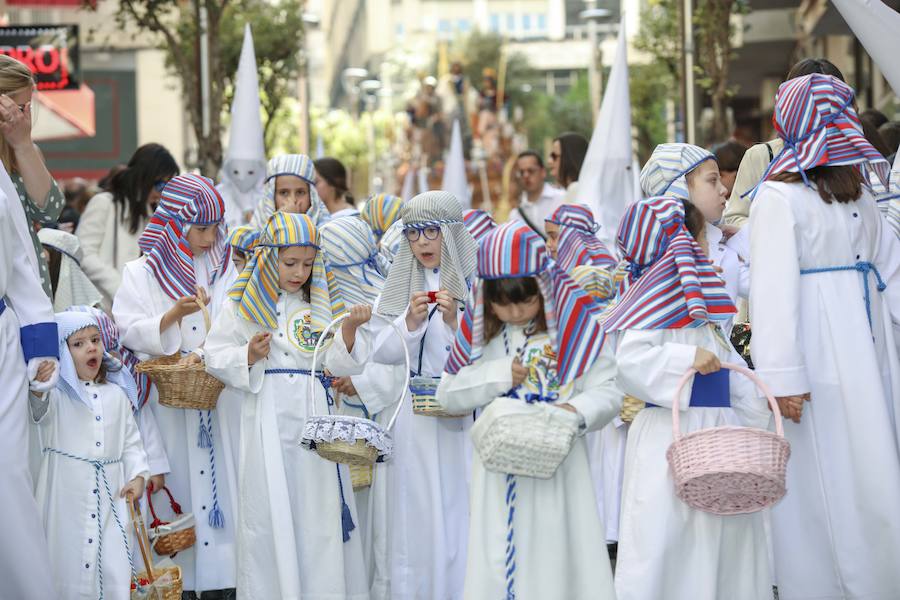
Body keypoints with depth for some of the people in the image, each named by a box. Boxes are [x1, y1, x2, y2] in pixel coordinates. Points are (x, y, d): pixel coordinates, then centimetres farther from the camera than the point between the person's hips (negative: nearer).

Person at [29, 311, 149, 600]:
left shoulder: (116, 394, 12)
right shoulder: (57, 392, -3)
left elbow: (130, 439, 16)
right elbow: (41, 412, -24)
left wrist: (138, 475, 3)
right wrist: (38, 390, -46)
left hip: (110, 494, 3)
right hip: (67, 495, -3)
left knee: (115, 570, -1)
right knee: (68, 562, 0)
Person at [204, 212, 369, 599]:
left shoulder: (323, 304, 11)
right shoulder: (245, 304, 2)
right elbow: (216, 356, 3)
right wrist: (248, 356, -14)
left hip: (317, 416, 3)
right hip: (269, 419, -3)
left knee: (322, 507, 2)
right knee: (271, 509, 0)